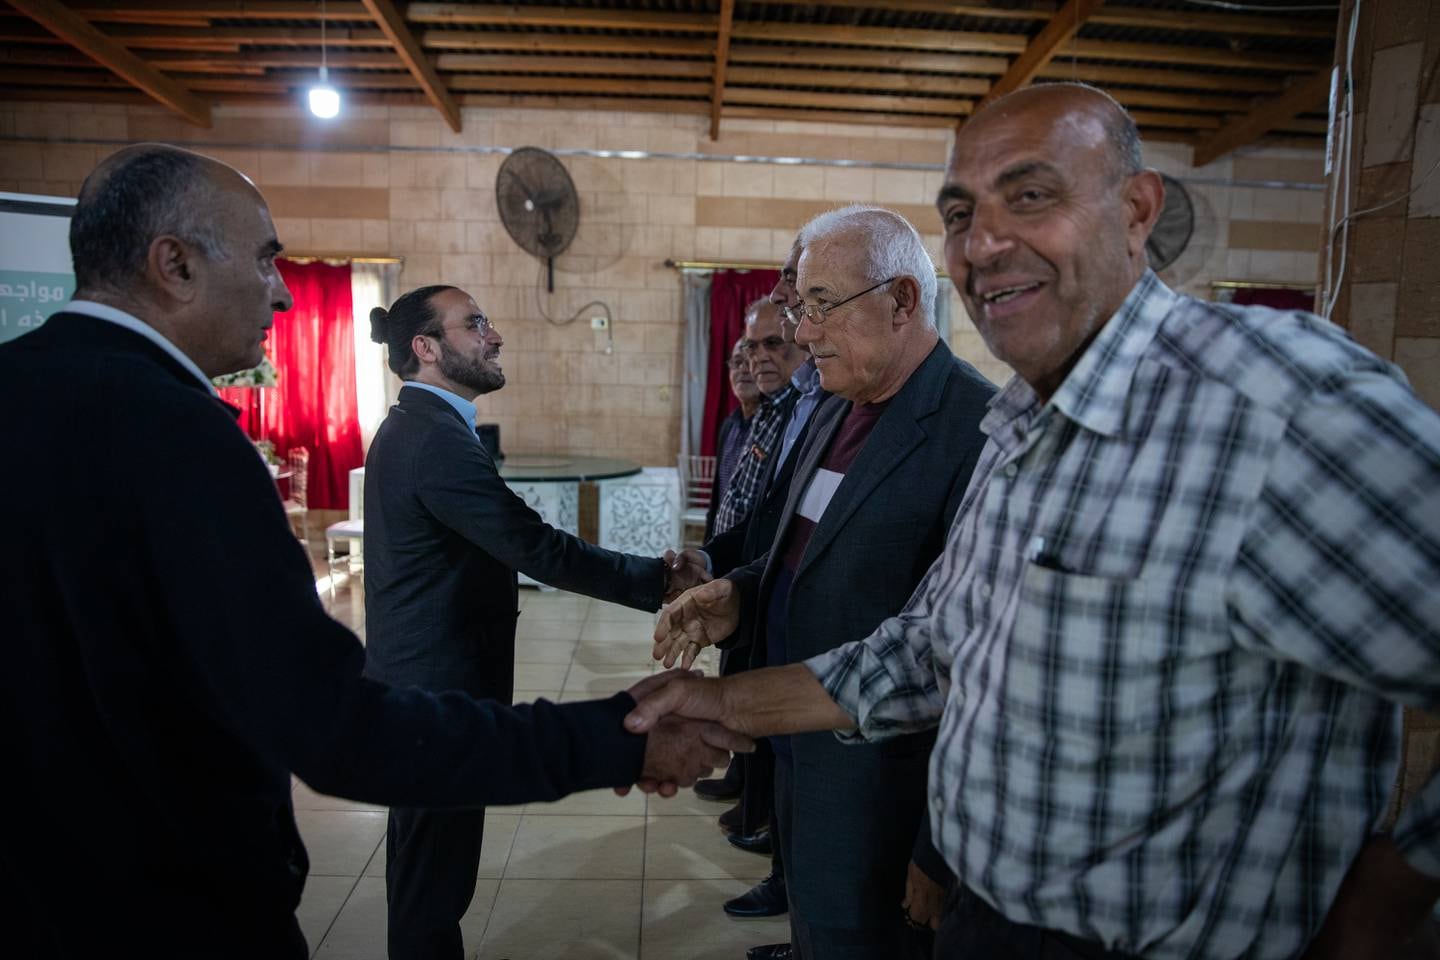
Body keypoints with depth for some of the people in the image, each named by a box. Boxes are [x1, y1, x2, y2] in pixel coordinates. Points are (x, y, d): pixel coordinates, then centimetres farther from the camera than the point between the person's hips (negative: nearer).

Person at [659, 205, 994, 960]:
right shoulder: (832, 416, 7)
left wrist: (942, 853, -18)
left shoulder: (978, 429, -23)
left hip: (876, 790, -8)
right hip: (798, 755, 8)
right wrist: (740, 591, -6)